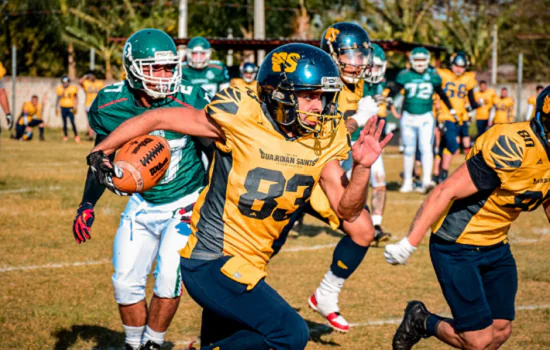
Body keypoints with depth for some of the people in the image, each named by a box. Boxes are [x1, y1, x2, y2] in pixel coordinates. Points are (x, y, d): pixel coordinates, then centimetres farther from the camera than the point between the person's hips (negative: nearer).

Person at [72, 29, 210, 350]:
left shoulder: (190, 102, -22)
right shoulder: (110, 105, -13)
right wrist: (87, 206, -2)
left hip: (185, 204, -3)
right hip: (143, 204, 3)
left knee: (169, 277, -17)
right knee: (126, 281, 1)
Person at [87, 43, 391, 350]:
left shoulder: (322, 139, 1)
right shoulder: (241, 119, -17)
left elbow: (348, 210, 2)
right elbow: (157, 120, -8)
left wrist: (362, 167, -16)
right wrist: (100, 153, 0)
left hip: (248, 266, 8)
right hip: (212, 263, -8)